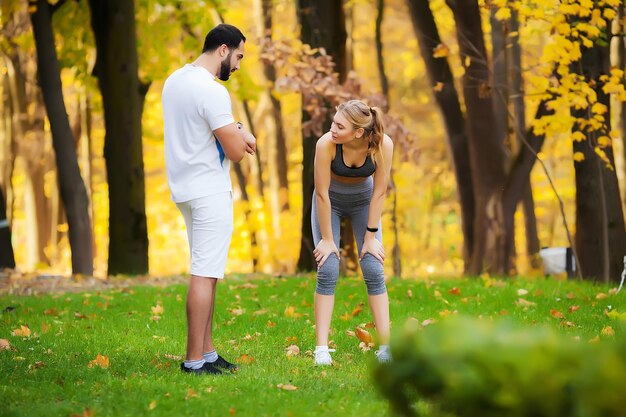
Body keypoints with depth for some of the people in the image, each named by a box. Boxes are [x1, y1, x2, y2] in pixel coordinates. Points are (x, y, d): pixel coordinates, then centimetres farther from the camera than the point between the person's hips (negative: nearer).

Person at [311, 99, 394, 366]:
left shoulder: (383, 145, -31)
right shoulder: (326, 144, -35)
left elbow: (379, 192, -19)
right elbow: (322, 193, -25)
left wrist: (370, 236, -13)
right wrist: (327, 239, -17)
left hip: (363, 200, 1)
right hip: (331, 201, -1)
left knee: (374, 271, -6)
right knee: (328, 271, -10)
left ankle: (386, 346, -2)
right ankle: (321, 348, -7)